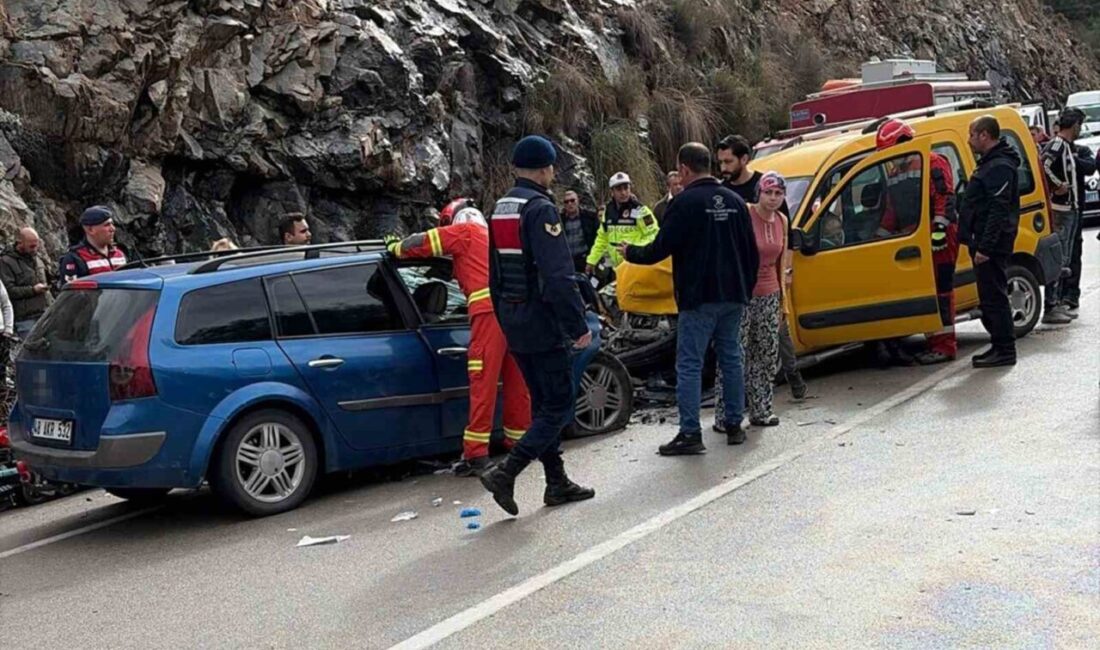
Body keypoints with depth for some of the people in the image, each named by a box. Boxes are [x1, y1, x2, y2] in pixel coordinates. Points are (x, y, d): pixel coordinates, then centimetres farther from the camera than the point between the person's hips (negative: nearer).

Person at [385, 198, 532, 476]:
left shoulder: (464, 231, 10)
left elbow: (423, 243, 8)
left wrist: (395, 246, 24)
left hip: (489, 310, -8)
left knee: (483, 383, -8)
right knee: (516, 379, 15)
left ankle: (476, 454, -9)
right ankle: (519, 441, 26)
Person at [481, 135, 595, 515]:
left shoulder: (500, 210, 13)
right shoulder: (540, 209, -16)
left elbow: (494, 277, 19)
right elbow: (558, 276, -22)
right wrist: (578, 326, -19)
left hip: (514, 325, 9)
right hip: (543, 325, -9)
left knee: (543, 402, 16)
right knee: (558, 405, -2)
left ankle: (557, 483, 22)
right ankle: (506, 473, -12)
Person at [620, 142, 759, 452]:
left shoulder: (685, 202, -11)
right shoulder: (734, 200, 10)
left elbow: (662, 248, -12)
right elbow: (751, 251, 14)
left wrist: (631, 253, 6)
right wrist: (746, 288, 22)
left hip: (698, 298, -7)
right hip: (733, 296, 7)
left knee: (689, 364, -4)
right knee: (731, 359, 14)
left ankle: (690, 434, -6)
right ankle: (734, 425, 19)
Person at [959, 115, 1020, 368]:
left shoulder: (1000, 167, -16)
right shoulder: (990, 163, 18)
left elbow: (999, 211, -23)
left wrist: (984, 247, -26)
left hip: (992, 245, -11)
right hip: (985, 244, 11)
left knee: (994, 297, -7)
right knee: (989, 297, 15)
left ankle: (1005, 351, -2)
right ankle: (999, 346, 23)